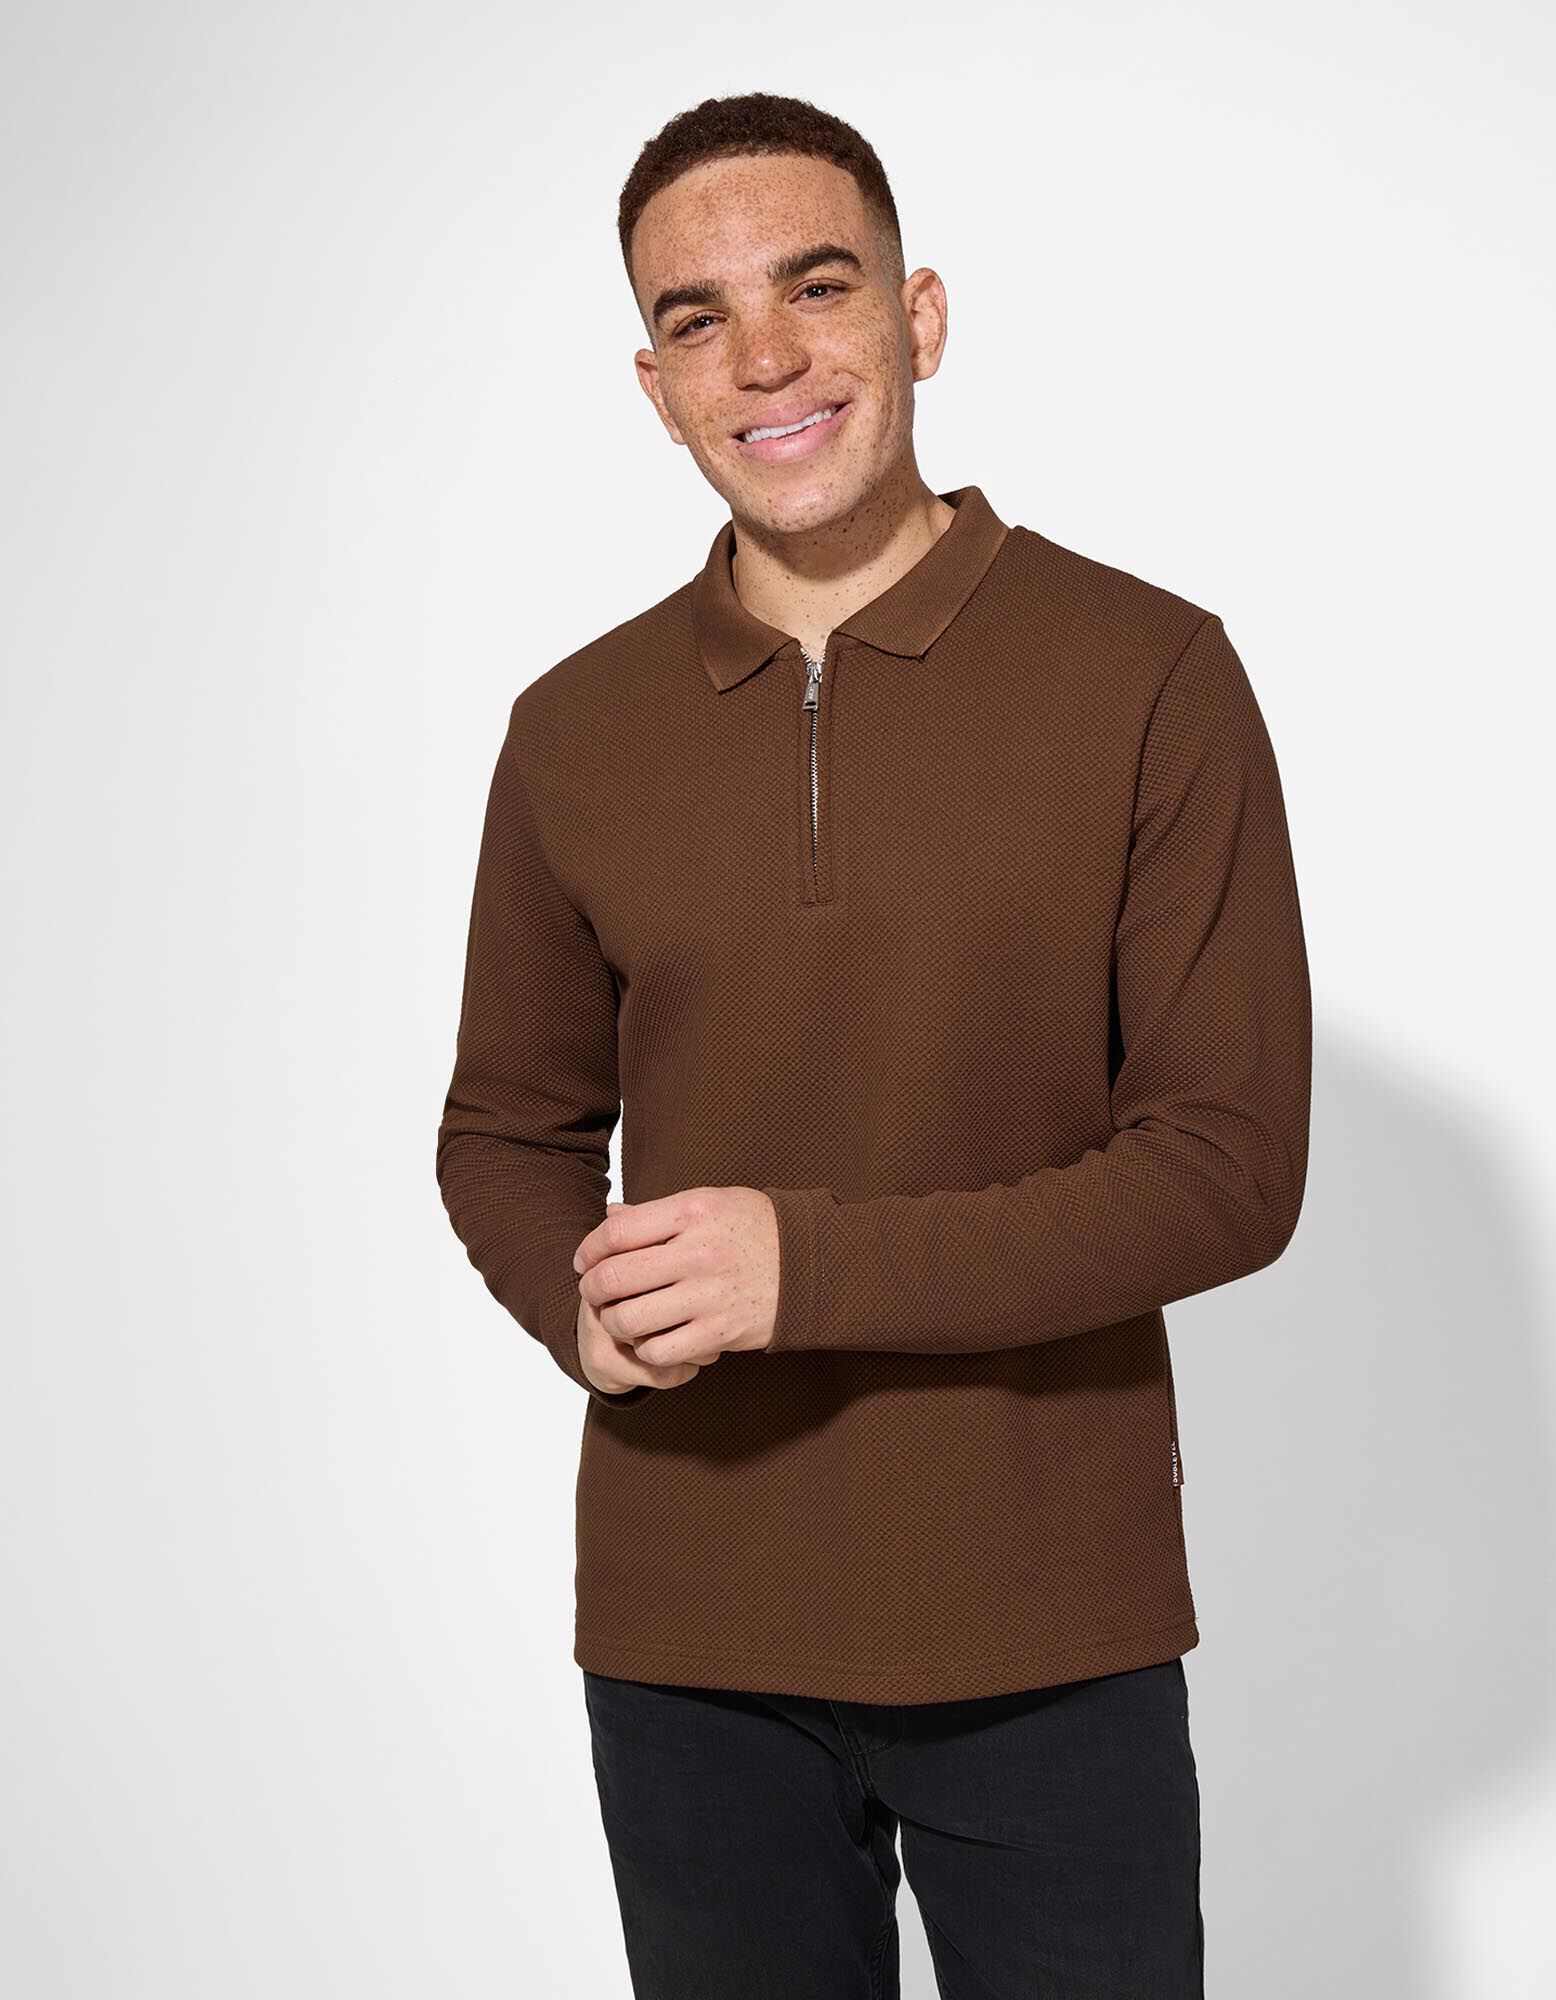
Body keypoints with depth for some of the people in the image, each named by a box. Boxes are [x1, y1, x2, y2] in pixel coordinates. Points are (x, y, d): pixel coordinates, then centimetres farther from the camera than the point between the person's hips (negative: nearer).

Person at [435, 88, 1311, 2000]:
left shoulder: (1149, 676, -8)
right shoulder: (575, 732, 2)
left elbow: (1234, 1165, -11)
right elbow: (507, 1128, 12)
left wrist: (813, 1267, -21)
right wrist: (583, 1303, -11)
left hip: (1051, 1634, -2)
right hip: (684, 1631, 3)